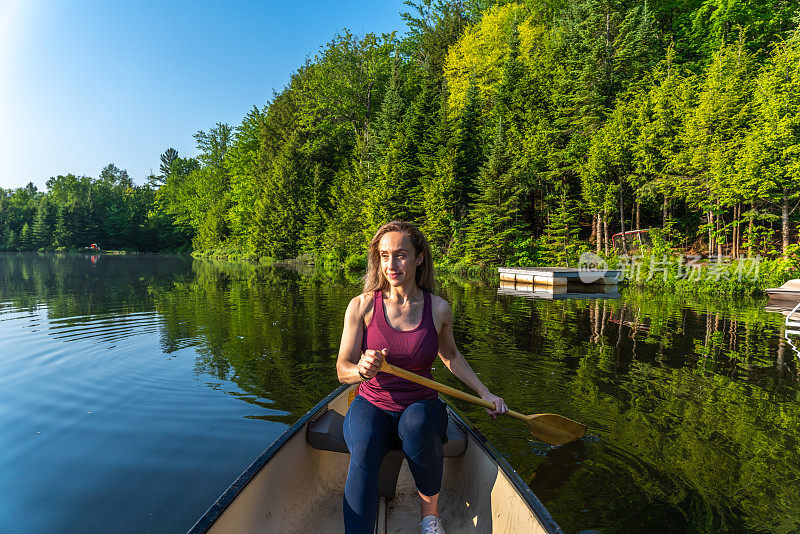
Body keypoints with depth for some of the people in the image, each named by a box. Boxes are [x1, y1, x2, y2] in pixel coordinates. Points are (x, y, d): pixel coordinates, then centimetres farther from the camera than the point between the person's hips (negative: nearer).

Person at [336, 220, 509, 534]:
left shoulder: (439, 309, -4)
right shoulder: (362, 306, -9)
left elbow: (450, 355, 15)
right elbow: (342, 370, -7)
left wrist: (485, 394, 13)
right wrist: (362, 370, -30)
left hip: (421, 406, 1)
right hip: (371, 406, 0)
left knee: (416, 423, -33)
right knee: (364, 448, -33)